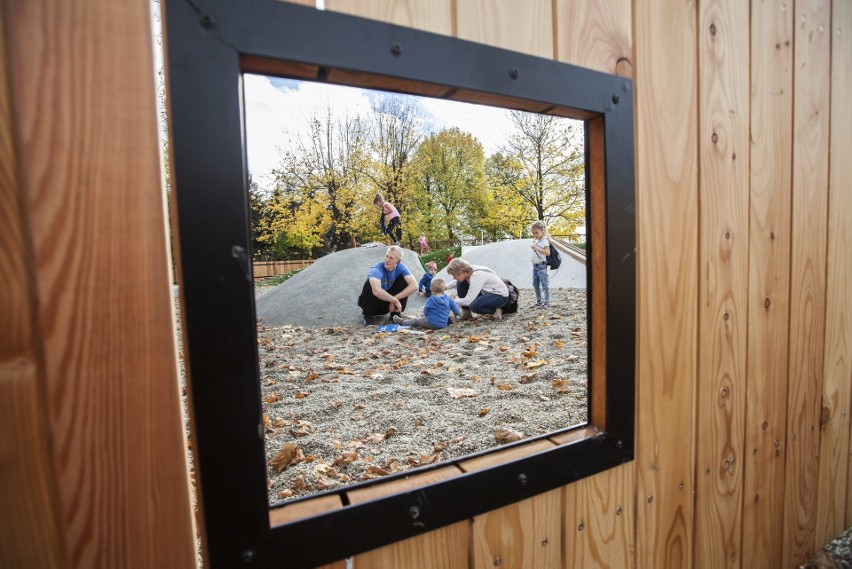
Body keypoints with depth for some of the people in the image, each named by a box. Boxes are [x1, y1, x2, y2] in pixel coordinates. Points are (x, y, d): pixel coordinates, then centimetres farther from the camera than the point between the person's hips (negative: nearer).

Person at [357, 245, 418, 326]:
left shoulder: (401, 268, -16)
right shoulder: (376, 269, -29)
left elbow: (414, 286, -29)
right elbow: (376, 291, -48)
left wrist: (395, 298, -34)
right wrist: (395, 300, -37)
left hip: (387, 303, 3)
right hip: (372, 302, -3)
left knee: (403, 279, -17)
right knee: (370, 284, -34)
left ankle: (395, 313, -4)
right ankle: (368, 315, -9)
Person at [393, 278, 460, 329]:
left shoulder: (431, 299, -12)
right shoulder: (448, 299, -3)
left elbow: (425, 312, -3)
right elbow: (455, 308, 4)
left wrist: (425, 315, 20)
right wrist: (458, 314, 25)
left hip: (431, 323, -5)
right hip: (444, 324, 5)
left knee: (416, 320, 16)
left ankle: (402, 322, 32)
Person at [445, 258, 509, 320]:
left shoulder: (477, 276, -33)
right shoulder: (468, 271, -9)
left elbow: (468, 301, -33)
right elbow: (456, 282, 12)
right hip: (486, 292, 9)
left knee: (474, 306, -35)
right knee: (460, 284, -6)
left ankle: (496, 310, -7)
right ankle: (466, 312, 4)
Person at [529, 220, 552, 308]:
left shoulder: (544, 241, -13)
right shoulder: (536, 241, 13)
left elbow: (547, 252, -27)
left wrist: (536, 248, -29)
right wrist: (534, 242, 16)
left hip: (542, 266, -9)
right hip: (535, 266, 10)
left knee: (545, 285, -3)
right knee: (535, 284, 14)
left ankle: (547, 303, 3)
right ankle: (539, 301, 26)